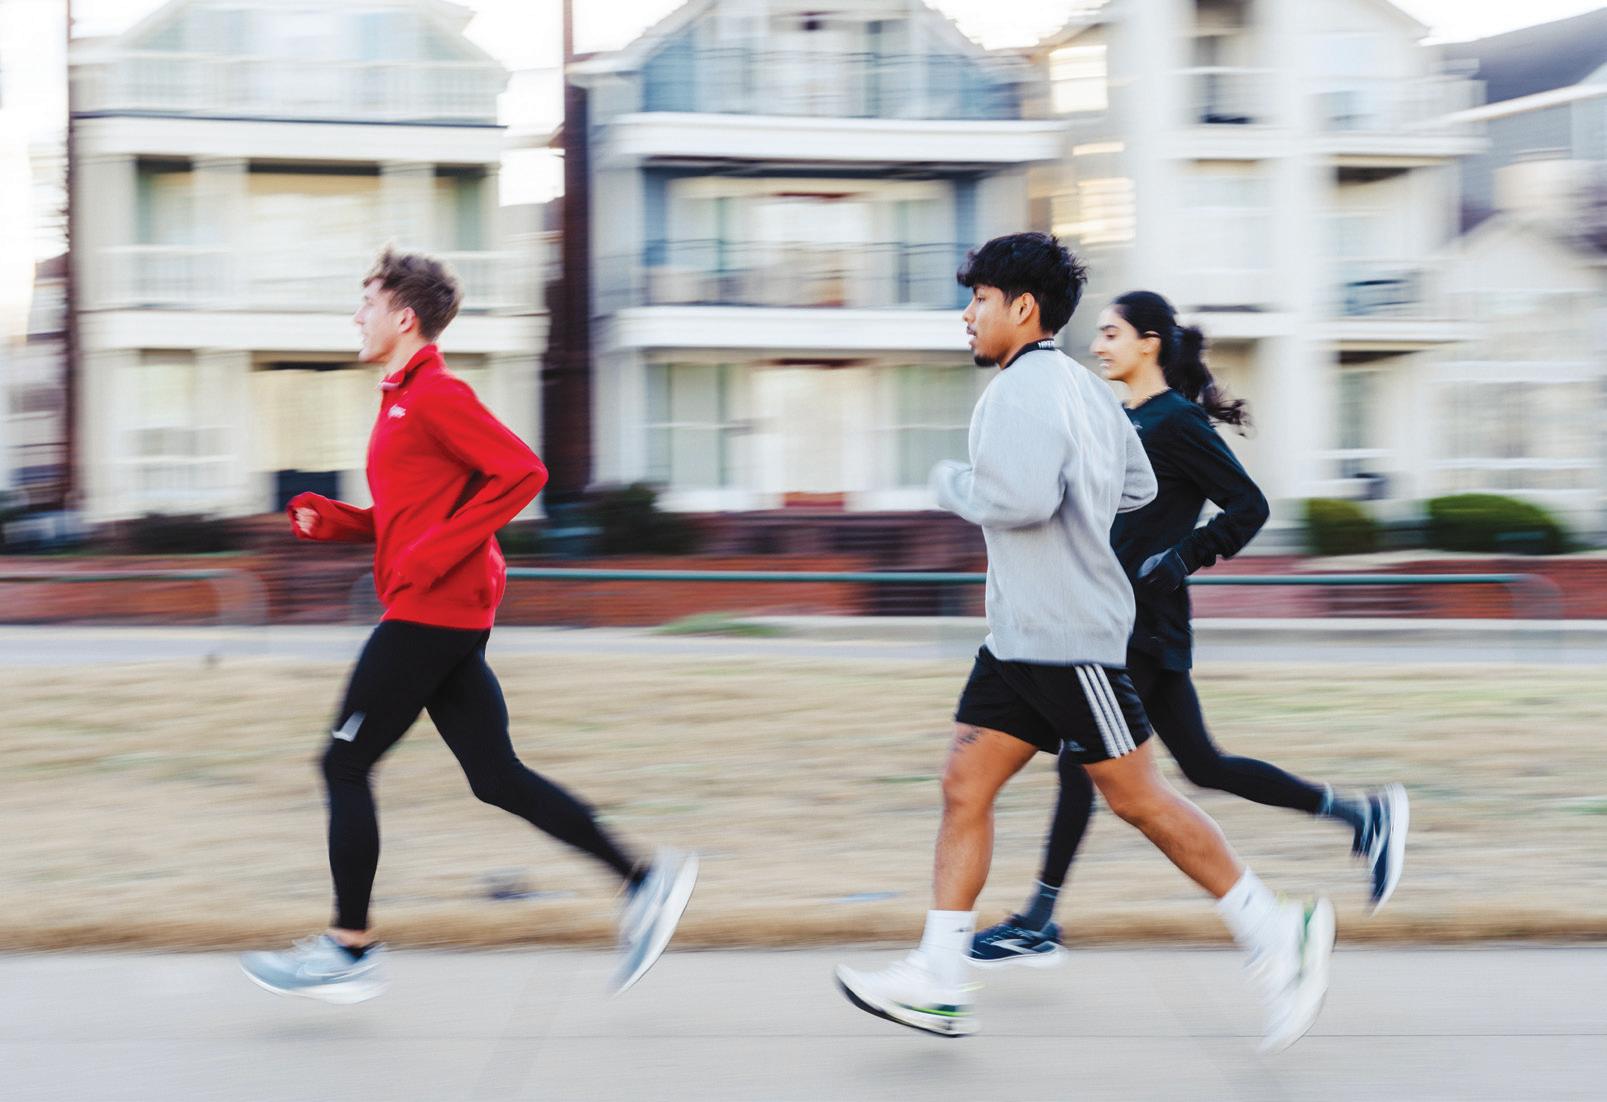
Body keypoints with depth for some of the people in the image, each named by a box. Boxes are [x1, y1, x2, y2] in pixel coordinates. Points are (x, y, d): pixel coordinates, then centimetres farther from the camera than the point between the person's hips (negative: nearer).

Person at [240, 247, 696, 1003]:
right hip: (442, 618, 10)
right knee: (496, 777, 8)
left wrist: (437, 553, -22)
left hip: (431, 614, -10)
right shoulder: (404, 400, 19)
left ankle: (351, 951, 4)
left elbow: (521, 472, -20)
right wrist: (331, 520, 11)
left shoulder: (435, 395, -11)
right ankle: (641, 880, 6)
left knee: (345, 765, -3)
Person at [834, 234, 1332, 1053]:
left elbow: (1022, 498, -29)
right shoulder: (1078, 386, 16)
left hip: (1068, 634, -10)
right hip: (1020, 636, 10)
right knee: (964, 789, 4)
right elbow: (1138, 486, 24)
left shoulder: (1025, 389, -15)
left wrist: (953, 485, -11)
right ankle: (938, 981, 3)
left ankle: (1277, 935, 7)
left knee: (1137, 798, -3)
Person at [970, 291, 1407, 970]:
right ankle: (1362, 816, 16)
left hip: (1143, 623, -10)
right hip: (1118, 616, 10)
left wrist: (1179, 561, -19)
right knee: (1203, 765, 10)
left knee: (1082, 761, -6)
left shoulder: (1177, 422, -11)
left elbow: (1248, 506, -13)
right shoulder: (1128, 420, 15)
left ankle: (1038, 925, 0)